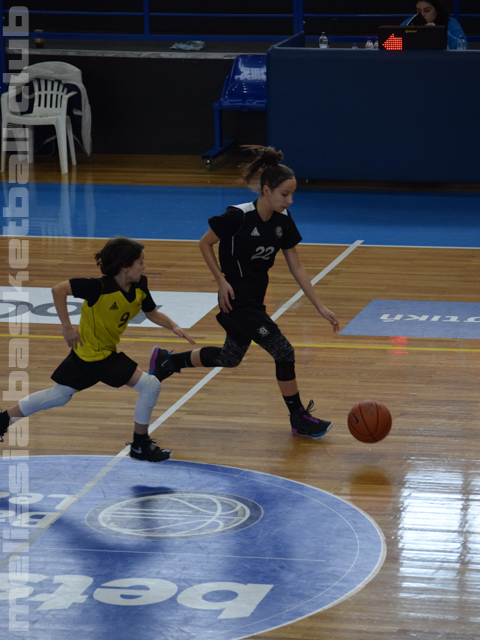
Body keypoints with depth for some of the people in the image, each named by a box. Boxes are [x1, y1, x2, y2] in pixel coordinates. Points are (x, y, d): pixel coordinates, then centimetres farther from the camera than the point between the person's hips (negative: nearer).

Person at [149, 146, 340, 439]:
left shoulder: (282, 220, -4)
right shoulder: (238, 216, -23)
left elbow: (297, 267, 1)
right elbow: (205, 244, -10)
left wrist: (321, 307, -3)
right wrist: (222, 281, -16)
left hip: (255, 300, 8)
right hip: (237, 301, -8)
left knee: (230, 358, 22)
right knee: (284, 351, -8)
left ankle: (166, 361, 40)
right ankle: (299, 419, 7)